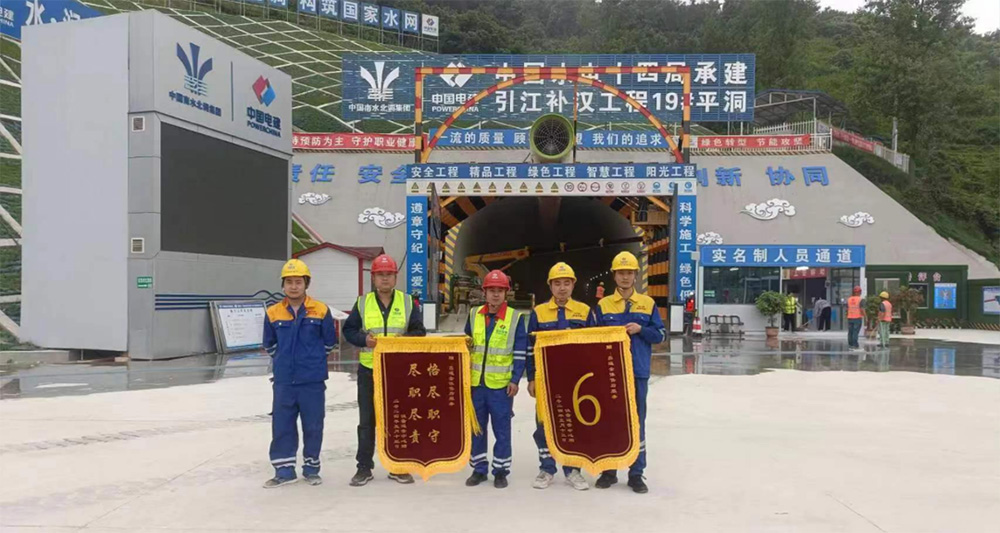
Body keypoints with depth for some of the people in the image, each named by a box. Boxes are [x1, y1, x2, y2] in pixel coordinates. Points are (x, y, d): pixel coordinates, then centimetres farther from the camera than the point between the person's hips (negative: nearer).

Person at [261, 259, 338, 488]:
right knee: (281, 425, 5)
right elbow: (269, 345, 15)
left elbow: (329, 343, 6)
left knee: (313, 425, 7)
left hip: (313, 381, -1)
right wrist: (284, 360, 13)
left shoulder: (321, 311, -4)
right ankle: (284, 469, 17)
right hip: (283, 381, 2)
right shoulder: (273, 313, 1)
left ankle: (311, 467, 22)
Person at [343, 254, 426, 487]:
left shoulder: (408, 302, 4)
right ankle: (364, 467, 17)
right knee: (367, 421, 6)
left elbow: (419, 332, 5)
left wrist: (404, 339, -15)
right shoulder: (362, 303, 4)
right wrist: (363, 339, -12)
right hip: (369, 370, 0)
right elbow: (349, 330, 7)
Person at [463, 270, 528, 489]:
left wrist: (515, 380, -9)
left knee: (501, 429, 4)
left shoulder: (516, 317, -3)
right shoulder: (474, 315, 7)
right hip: (476, 381, 3)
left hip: (501, 383, -3)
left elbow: (521, 353, -4)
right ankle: (478, 469, 21)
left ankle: (501, 471, 15)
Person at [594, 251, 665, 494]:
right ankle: (608, 470, 17)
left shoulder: (648, 303, 6)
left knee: (637, 421, 4)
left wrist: (640, 330, -11)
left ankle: (636, 473, 12)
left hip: (638, 372, 0)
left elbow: (661, 334, 5)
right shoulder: (603, 305, 6)